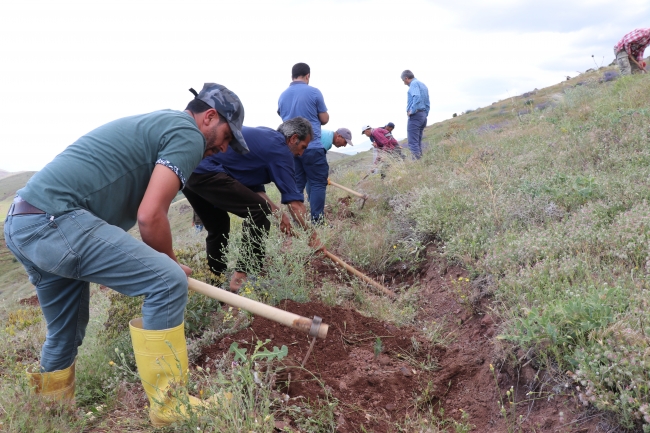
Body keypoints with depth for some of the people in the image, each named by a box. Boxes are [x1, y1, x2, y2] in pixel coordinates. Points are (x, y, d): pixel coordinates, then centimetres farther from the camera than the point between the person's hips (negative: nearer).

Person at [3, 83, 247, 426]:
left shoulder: (158, 123, 25)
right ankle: (168, 407, -4)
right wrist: (171, 264, 3)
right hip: (56, 219, -10)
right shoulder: (188, 134, -5)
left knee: (65, 333, 23)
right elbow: (150, 216, -15)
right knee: (168, 282, -12)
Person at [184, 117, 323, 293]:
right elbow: (294, 202, -3)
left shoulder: (264, 137, 24)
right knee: (259, 212, -5)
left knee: (218, 226, 23)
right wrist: (312, 236, 6)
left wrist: (277, 213, 22)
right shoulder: (280, 149, -3)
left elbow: (254, 187, 25)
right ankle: (242, 277, -3)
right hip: (204, 169, -10)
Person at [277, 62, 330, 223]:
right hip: (312, 146, -5)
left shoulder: (282, 96, 10)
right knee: (318, 183, 0)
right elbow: (325, 119, 1)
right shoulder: (314, 92, -5)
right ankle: (317, 221, -5)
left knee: (296, 184, 9)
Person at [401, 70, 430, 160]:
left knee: (413, 143, -11)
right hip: (423, 115, 9)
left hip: (415, 115, -9)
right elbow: (427, 103, 23)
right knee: (418, 142, 12)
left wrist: (412, 111, -19)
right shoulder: (423, 85, 23)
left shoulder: (414, 84, -6)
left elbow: (417, 97, -25)